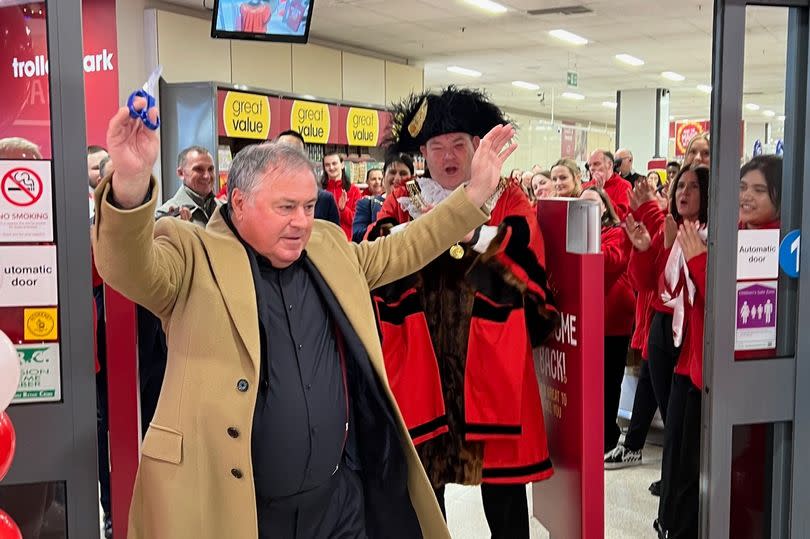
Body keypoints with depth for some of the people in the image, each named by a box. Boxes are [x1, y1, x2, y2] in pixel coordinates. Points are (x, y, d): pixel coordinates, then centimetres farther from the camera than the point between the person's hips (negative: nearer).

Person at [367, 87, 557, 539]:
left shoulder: (508, 198, 5)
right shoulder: (404, 202, 10)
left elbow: (525, 251, -12)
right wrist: (422, 226, -22)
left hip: (490, 354, -1)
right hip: (422, 354, 2)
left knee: (500, 467, 6)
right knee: (422, 466, 10)